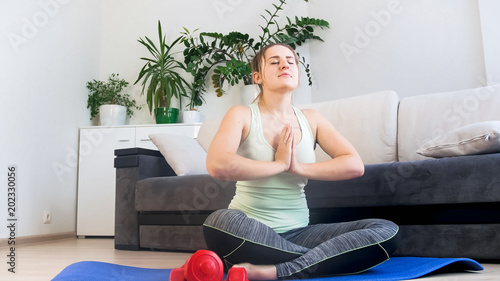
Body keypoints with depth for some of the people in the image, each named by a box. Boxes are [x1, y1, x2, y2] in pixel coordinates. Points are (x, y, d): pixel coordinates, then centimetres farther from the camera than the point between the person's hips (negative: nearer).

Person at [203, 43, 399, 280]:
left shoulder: (311, 120, 10)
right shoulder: (242, 115, -1)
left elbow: (355, 165, -1)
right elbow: (217, 165, -21)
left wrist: (299, 168, -11)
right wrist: (279, 164, -12)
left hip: (298, 232, 4)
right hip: (250, 232, -3)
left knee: (386, 231, -16)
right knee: (221, 222, -39)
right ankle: (322, 260, -18)